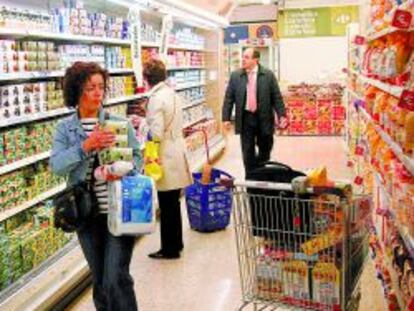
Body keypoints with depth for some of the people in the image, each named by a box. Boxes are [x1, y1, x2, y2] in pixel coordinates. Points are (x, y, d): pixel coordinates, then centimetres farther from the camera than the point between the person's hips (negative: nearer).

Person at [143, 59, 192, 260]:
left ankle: (169, 249, 15)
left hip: (166, 158, -8)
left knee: (167, 205, 3)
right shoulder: (172, 94, 8)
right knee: (173, 203, 18)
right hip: (177, 153, 8)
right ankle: (176, 243, 31)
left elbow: (156, 133, -22)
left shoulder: (156, 98, -18)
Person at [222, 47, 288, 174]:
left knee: (265, 151, 11)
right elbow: (228, 98, 3)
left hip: (264, 118, 0)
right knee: (247, 152, 5)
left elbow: (277, 97, -1)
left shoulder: (268, 75, -2)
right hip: (245, 118, 1)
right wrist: (226, 118, -3)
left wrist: (281, 116, -8)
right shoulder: (235, 76, 2)